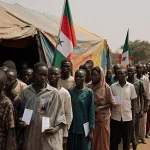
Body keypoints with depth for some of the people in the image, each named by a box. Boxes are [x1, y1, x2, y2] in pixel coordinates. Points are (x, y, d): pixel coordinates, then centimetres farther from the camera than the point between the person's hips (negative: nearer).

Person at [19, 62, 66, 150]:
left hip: (49, 137, -2)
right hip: (30, 136, 3)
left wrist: (56, 129, -13)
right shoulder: (25, 92, 5)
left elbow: (60, 113, 0)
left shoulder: (54, 92, -4)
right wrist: (21, 121, -5)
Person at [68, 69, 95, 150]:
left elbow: (91, 112, -5)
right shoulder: (70, 92, 2)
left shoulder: (89, 92, -6)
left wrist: (91, 130, -7)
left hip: (84, 128, -2)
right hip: (71, 128, 2)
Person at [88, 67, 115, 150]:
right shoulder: (89, 87, 0)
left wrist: (100, 108, -17)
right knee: (93, 140, 7)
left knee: (103, 139, 8)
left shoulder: (106, 87, -8)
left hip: (103, 117, -2)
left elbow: (111, 103, -6)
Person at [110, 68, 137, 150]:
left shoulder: (131, 86, 0)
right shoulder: (112, 86, -1)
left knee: (127, 140, 11)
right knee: (114, 140, 8)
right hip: (115, 117, 0)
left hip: (127, 117, 0)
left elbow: (132, 102, 6)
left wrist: (133, 116, 6)